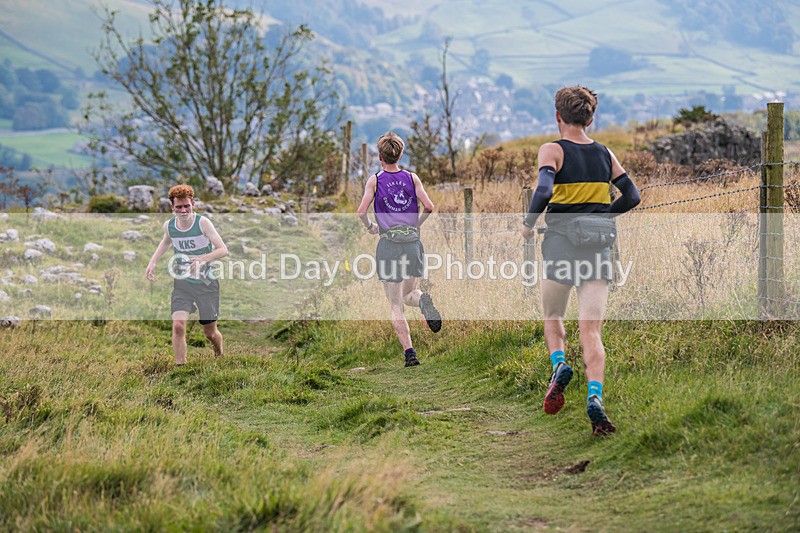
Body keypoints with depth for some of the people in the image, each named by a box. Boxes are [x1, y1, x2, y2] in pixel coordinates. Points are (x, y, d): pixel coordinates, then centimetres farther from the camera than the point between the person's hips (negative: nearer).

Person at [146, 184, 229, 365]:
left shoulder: (202, 222, -16)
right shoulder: (168, 226, -4)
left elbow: (223, 250, -19)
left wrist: (203, 258, -35)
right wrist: (153, 261, 10)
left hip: (207, 283, -2)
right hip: (182, 283, 2)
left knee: (210, 333, 10)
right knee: (178, 326, -19)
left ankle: (219, 355, 44)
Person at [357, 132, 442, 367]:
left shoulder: (375, 180, 0)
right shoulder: (412, 177, 6)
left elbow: (361, 211, -9)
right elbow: (429, 207, -1)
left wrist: (370, 227, 10)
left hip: (389, 244, -2)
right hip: (413, 242, 2)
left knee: (396, 305, 3)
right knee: (408, 293, 20)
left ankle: (409, 352, -8)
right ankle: (422, 300, -17)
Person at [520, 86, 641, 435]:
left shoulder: (553, 151, -4)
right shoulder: (604, 154, 10)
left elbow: (544, 191, -20)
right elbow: (632, 196, 11)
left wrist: (528, 224, -5)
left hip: (560, 246, -3)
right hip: (598, 249, 3)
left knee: (552, 318, 20)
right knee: (591, 330, -3)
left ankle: (559, 364, -6)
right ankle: (595, 397, -22)